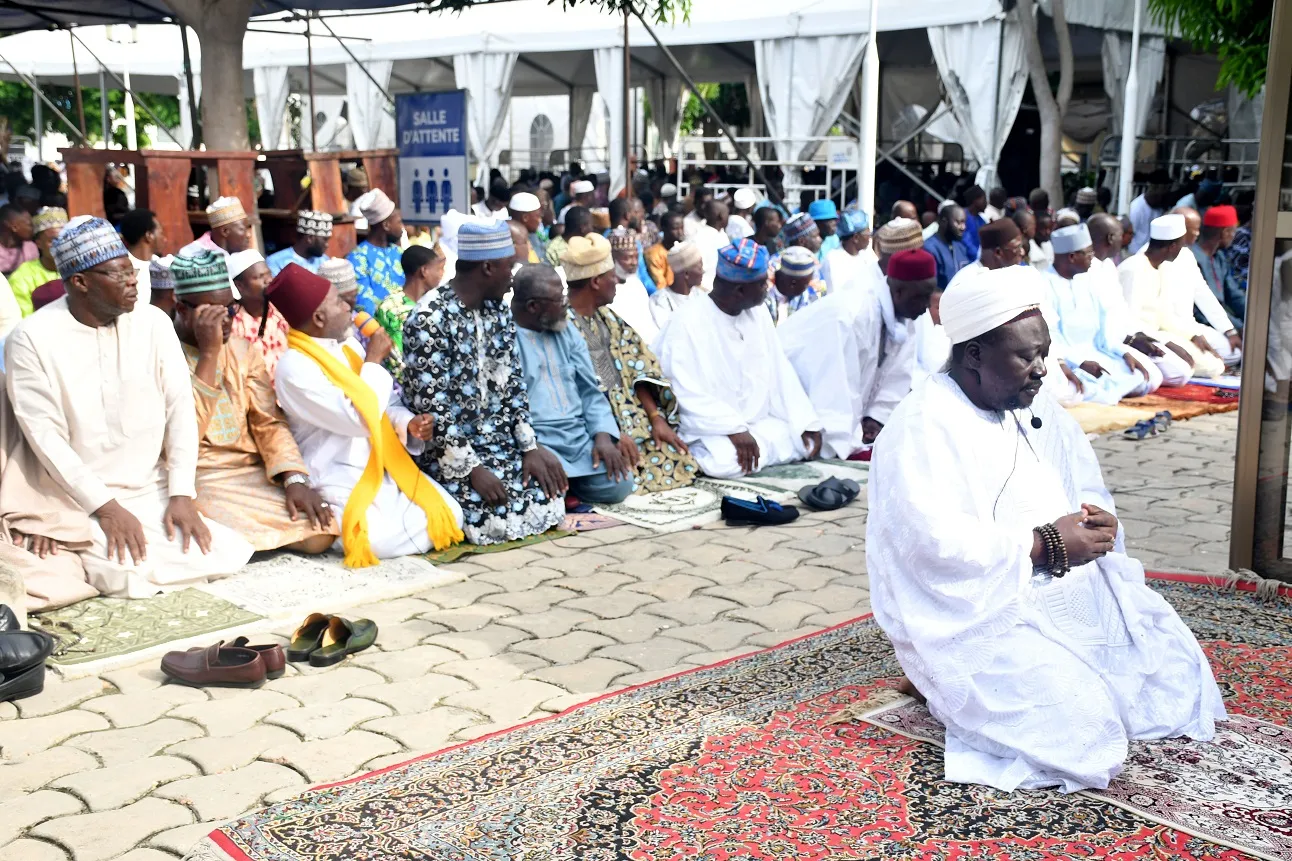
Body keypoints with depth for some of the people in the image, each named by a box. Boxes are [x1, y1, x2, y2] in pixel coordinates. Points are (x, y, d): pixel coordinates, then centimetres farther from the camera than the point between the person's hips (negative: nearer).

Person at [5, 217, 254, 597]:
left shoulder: (154, 323, 1)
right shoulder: (31, 340, -9)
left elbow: (180, 407, -2)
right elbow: (46, 436, -12)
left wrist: (182, 495, -11)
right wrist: (105, 507, -18)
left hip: (156, 490, 4)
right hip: (83, 498, -3)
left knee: (224, 557, -14)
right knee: (130, 575, -26)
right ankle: (94, 545, 10)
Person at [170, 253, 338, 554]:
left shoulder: (243, 351, 12)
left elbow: (269, 422, 4)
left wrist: (295, 479, -13)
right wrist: (209, 353, -20)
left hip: (252, 473, 6)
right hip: (197, 482, -5)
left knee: (319, 535, -16)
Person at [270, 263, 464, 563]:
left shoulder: (349, 345, 9)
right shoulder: (294, 368, -17)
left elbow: (385, 404, 18)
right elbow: (361, 419, -24)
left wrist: (409, 423, -5)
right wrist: (373, 361, -12)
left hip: (385, 467, 7)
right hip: (343, 483, -7)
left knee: (449, 516, -8)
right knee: (386, 539, -27)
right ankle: (334, 526, 3)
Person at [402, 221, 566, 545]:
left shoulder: (498, 310, 5)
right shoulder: (429, 320, -19)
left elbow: (514, 384, 6)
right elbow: (430, 406, -21)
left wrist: (530, 447, -6)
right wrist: (472, 469, -22)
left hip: (499, 440, 8)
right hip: (448, 450, -7)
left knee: (547, 503, -7)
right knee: (499, 519, -22)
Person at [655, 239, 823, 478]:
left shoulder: (757, 315, 5)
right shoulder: (687, 322, -16)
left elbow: (781, 374, 8)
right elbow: (687, 393, -21)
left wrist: (808, 423, -2)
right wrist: (734, 430, -27)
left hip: (757, 422, 7)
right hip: (709, 430, -7)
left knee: (809, 442, -12)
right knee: (726, 461, -35)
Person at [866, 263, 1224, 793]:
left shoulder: (1038, 411, 10)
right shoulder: (923, 429, -18)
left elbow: (1088, 492, 18)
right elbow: (936, 544, -27)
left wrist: (1095, 521, -7)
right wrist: (1045, 546, -23)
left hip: (1069, 590, 9)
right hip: (974, 614, -9)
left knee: (1176, 670, 2)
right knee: (1077, 726, -24)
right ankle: (951, 685, 5)